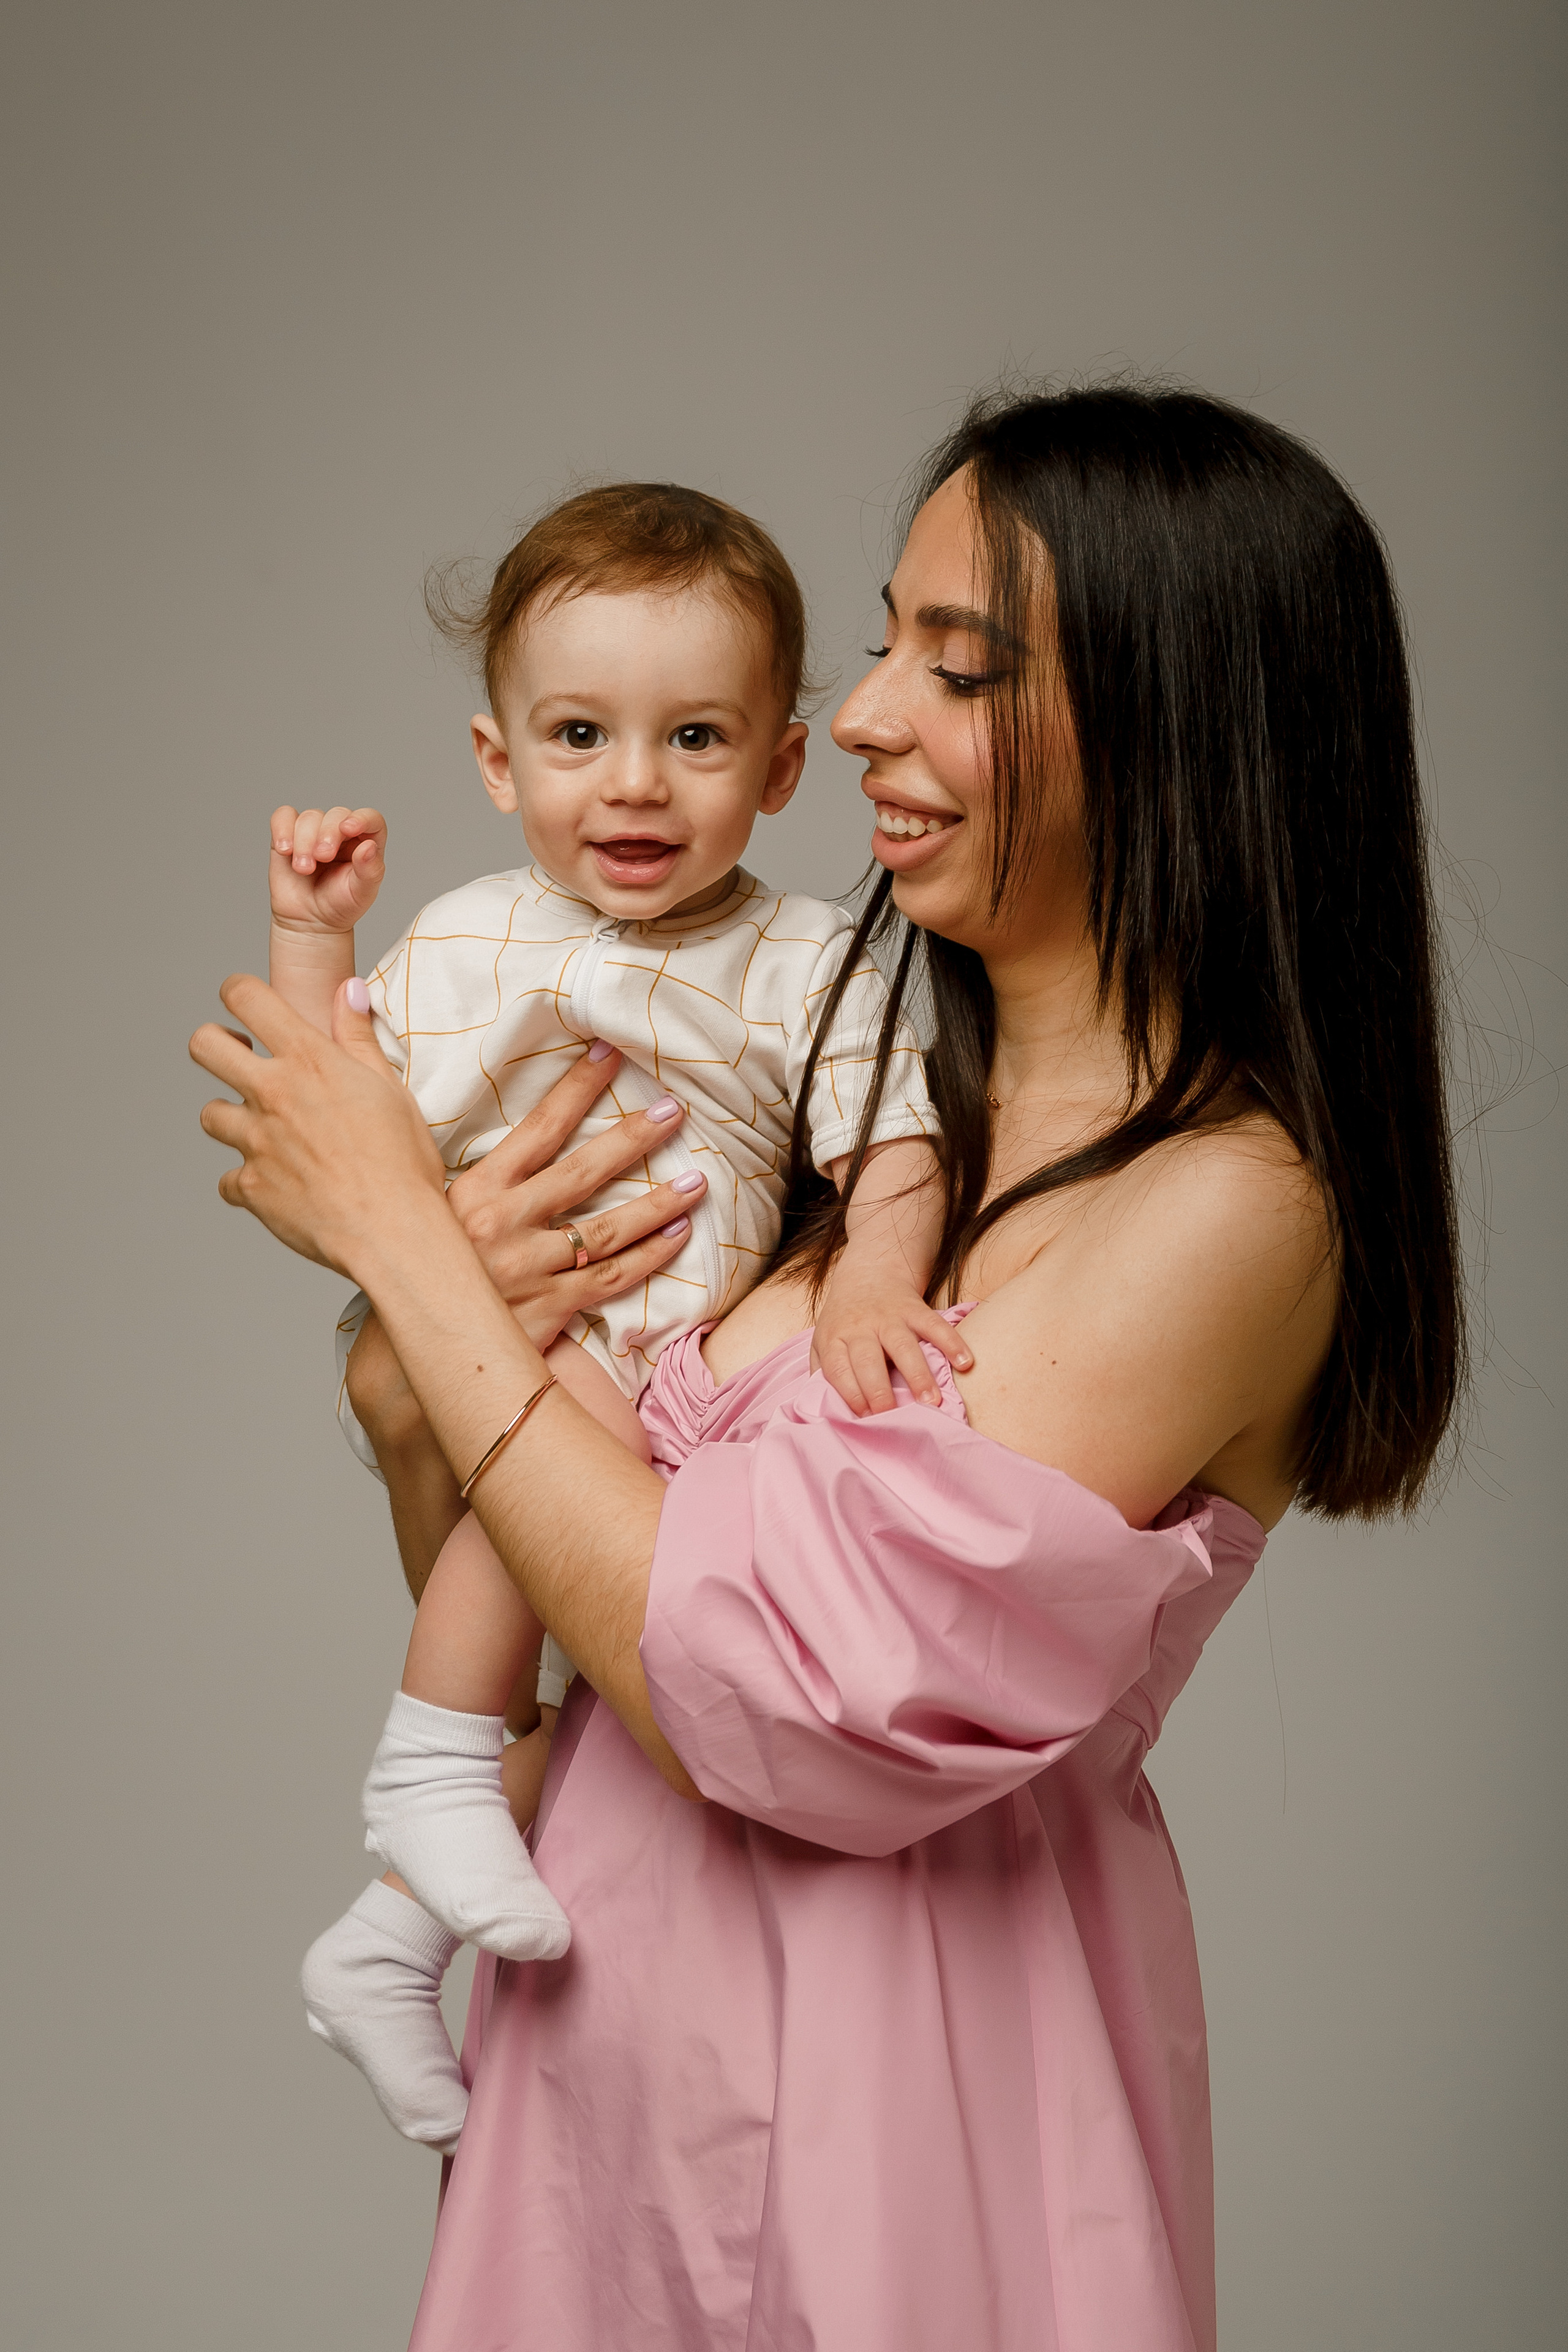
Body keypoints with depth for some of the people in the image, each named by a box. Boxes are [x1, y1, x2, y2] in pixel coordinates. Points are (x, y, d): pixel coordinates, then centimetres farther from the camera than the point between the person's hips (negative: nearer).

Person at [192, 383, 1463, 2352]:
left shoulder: (1229, 1205, -20)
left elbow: (749, 1687, -24)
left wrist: (392, 1231, -16)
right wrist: (429, 1334, -13)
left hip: (889, 2046, -6)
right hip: (612, 2003, 7)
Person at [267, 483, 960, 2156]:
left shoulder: (802, 964, 1)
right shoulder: (467, 944, 1)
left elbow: (893, 1144, -5)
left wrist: (873, 1275, -25)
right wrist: (309, 938, -3)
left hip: (668, 1371, 3)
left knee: (575, 1653, 1)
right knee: (584, 1413, -33)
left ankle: (391, 1938, 18)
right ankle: (431, 1768, -23)